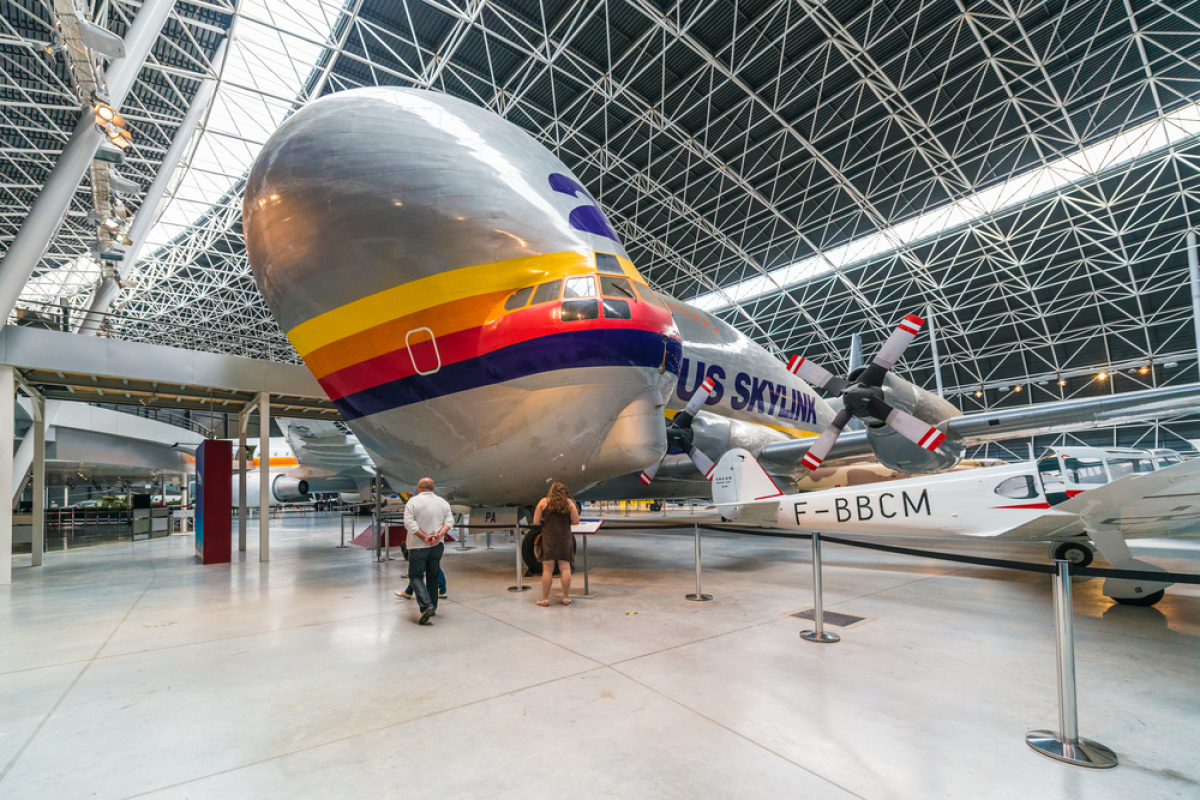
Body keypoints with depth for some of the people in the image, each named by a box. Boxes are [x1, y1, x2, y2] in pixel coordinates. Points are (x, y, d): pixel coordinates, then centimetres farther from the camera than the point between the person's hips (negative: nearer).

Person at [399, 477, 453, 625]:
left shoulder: (413, 502, -8)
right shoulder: (443, 502, 4)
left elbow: (409, 523, -16)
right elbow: (449, 521, -4)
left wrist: (424, 537, -16)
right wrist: (439, 535, -14)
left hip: (418, 546, -4)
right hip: (437, 547, 4)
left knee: (416, 576, 2)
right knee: (433, 576, 16)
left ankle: (426, 605, -16)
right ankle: (432, 607, 24)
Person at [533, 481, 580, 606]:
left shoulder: (543, 502, 1)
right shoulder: (569, 503, 0)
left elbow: (536, 521, 1)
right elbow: (576, 521, -1)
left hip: (548, 538, 0)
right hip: (564, 539, 1)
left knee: (547, 569, 4)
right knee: (565, 568, 6)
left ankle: (545, 599, 10)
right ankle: (566, 598, 12)